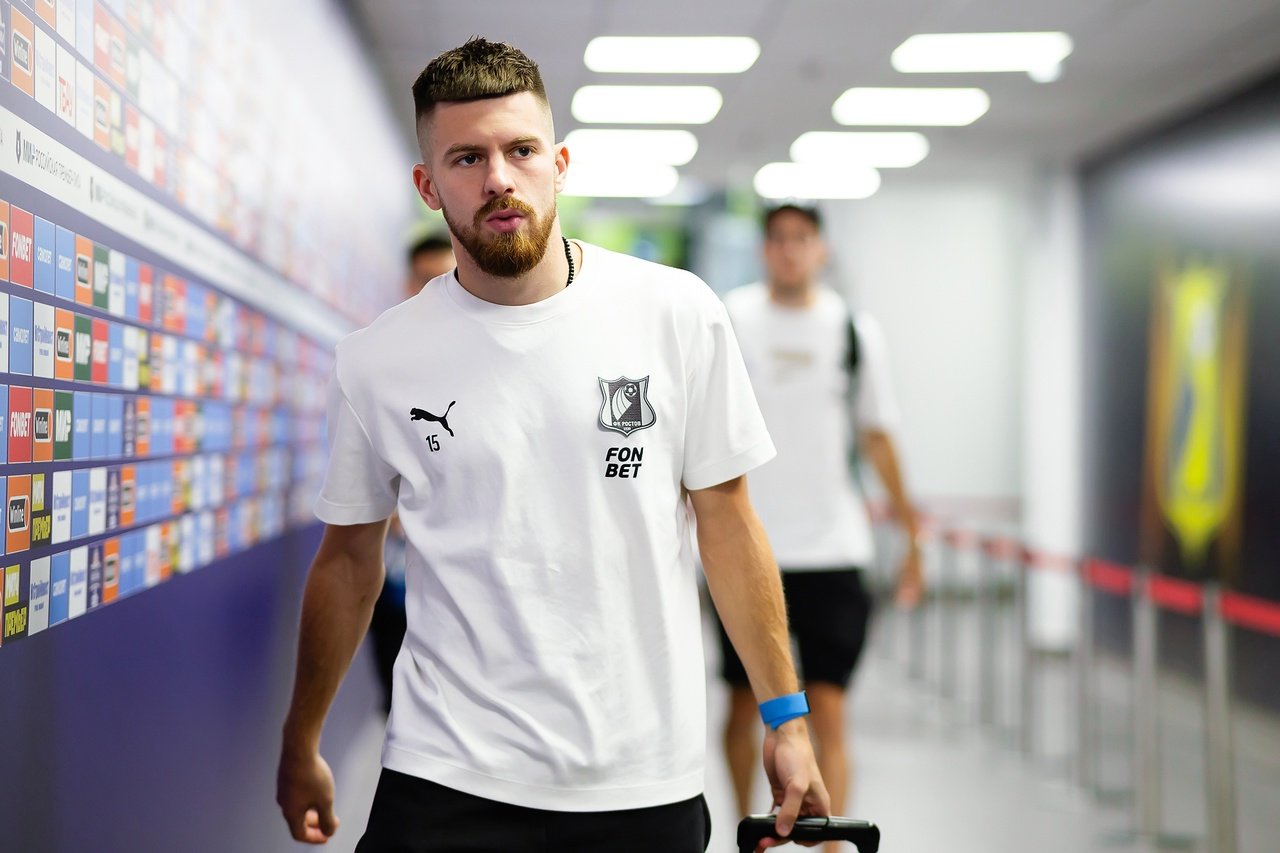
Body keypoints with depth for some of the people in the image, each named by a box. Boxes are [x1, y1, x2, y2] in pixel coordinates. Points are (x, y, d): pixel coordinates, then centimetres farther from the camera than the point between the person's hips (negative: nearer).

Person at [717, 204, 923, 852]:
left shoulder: (854, 329, 5)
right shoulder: (730, 318, 0)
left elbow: (876, 435, 12)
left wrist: (910, 531, 14)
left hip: (831, 548, 1)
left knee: (828, 710, -5)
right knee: (744, 704, 11)